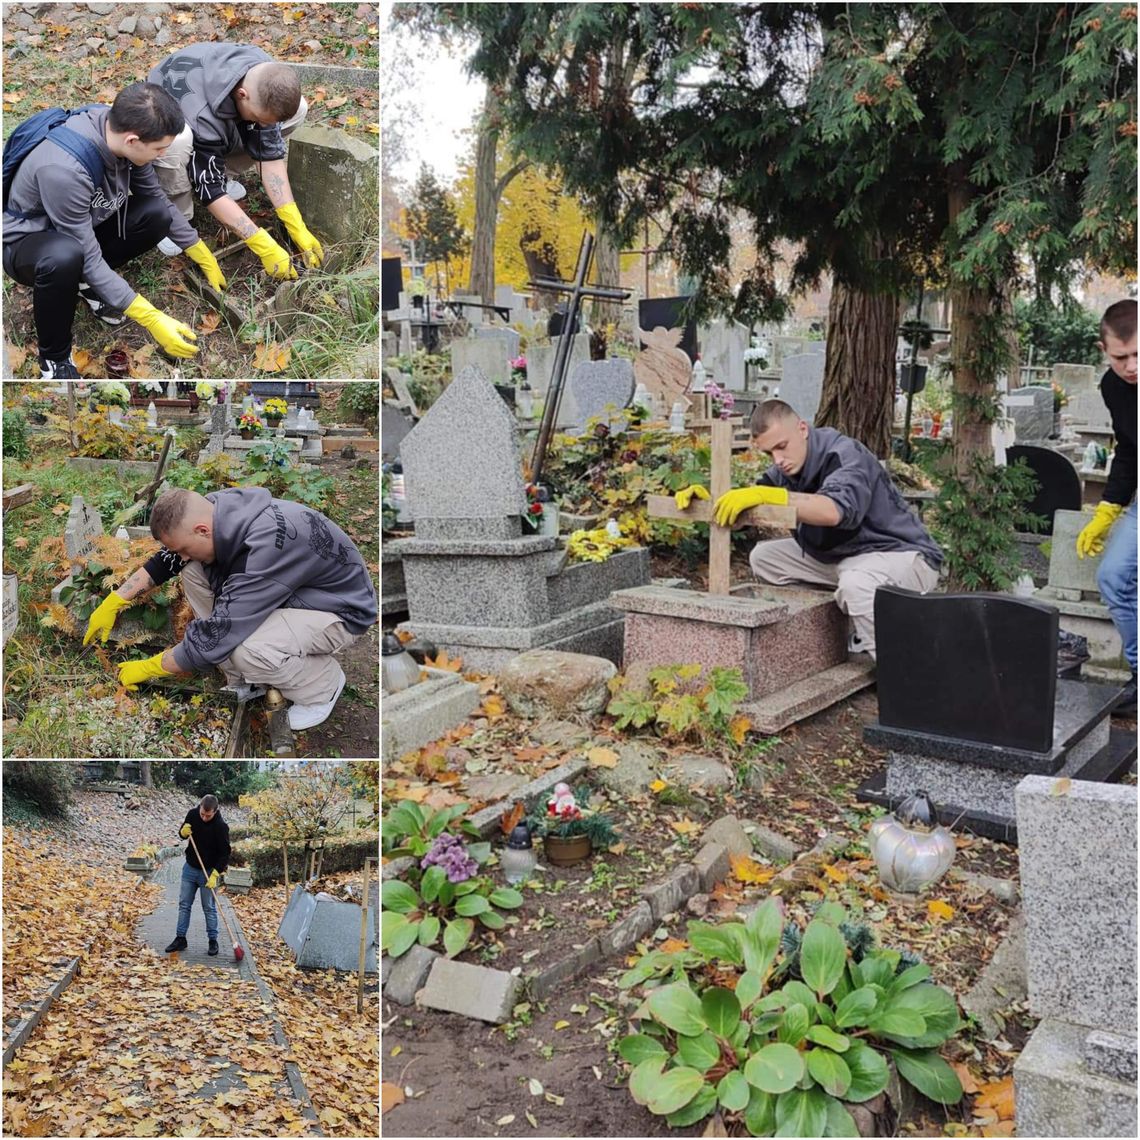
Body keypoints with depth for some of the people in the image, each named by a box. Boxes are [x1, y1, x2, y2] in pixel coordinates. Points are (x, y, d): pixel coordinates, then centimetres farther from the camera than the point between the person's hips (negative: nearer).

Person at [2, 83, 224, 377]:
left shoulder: (117, 128, -17)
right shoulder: (63, 169, -39)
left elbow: (158, 199, 0)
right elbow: (89, 257, -33)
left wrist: (205, 258, 5)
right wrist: (152, 320, -36)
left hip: (83, 226, 7)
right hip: (28, 242, -7)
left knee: (157, 214, -15)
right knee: (65, 256, -41)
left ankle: (85, 282, 8)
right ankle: (54, 359, -15)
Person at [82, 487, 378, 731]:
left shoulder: (268, 545, -37)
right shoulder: (216, 510, -14)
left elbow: (217, 635, -31)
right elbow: (165, 560, 6)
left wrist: (148, 668, -18)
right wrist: (113, 602, 2)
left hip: (340, 609, -8)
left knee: (247, 650, -34)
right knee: (194, 572, -4)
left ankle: (323, 684, -2)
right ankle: (247, 682, 6)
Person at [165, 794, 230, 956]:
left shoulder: (221, 826, -23)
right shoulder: (192, 814, -9)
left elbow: (225, 853, -18)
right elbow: (182, 832, 8)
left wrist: (215, 874, -25)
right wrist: (183, 832, -16)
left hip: (208, 871, -5)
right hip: (190, 868, 5)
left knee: (209, 908, 3)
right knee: (184, 904, 9)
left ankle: (213, 941, 13)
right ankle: (180, 938, 17)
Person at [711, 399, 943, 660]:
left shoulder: (845, 454, -22)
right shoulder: (786, 468, 2)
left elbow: (834, 510, -41)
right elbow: (743, 510, 2)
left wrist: (765, 494, -48)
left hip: (901, 554, -8)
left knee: (856, 584, -40)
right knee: (763, 557, 0)